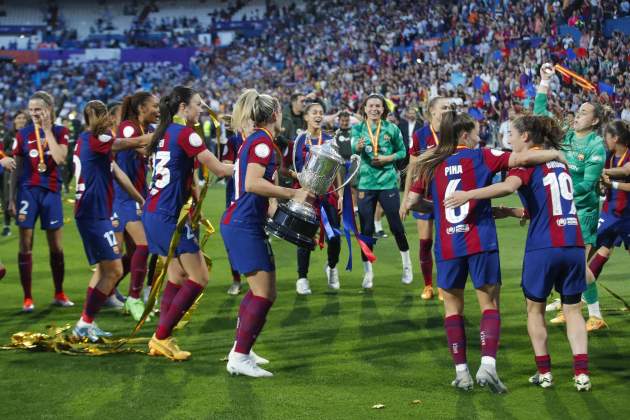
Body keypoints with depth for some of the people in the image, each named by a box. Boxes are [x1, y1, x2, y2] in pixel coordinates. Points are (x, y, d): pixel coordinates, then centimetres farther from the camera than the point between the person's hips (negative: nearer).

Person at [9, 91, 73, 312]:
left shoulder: (60, 132, 1)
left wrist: (47, 130, -11)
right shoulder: (23, 134, 3)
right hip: (28, 190, 0)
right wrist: (12, 198, 0)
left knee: (56, 246, 7)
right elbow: (16, 169, 5)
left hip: (51, 191, 0)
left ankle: (59, 294, 21)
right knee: (25, 245, -2)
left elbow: (60, 158, -16)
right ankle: (27, 298, 5)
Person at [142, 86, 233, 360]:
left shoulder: (164, 132, 14)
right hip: (170, 216, -9)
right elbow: (220, 170, -13)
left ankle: (161, 340, 14)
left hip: (153, 212, 9)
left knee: (177, 277, 15)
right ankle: (162, 337, -3)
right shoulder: (185, 133, -12)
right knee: (199, 278, -4)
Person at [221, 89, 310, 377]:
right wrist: (292, 194, -21)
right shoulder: (263, 141, -13)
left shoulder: (254, 140, 16)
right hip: (246, 227, -10)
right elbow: (253, 183, -25)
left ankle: (241, 350, 23)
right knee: (265, 294, -9)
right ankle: (239, 358, -9)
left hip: (238, 224, 10)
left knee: (259, 290, 18)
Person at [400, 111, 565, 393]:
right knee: (490, 304, 6)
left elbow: (410, 203, 6)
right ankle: (487, 364, -12)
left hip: (447, 246, 2)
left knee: (453, 307, 14)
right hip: (481, 243, -2)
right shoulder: (481, 157, 1)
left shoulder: (432, 166, 8)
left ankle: (461, 372, 10)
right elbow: (524, 158, -9)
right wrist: (556, 154, 6)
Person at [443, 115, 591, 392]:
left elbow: (509, 186, -24)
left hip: (543, 247, -6)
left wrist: (468, 195, -24)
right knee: (572, 309, 11)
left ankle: (544, 372, 12)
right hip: (574, 245, 6)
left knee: (535, 309, 12)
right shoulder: (557, 162, 18)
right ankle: (581, 373, 1)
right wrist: (510, 211, 28)